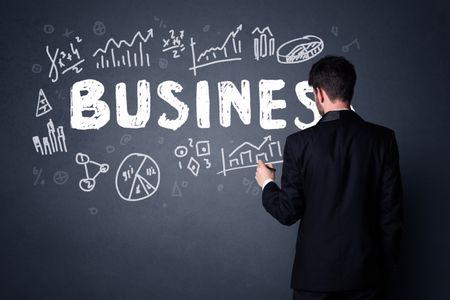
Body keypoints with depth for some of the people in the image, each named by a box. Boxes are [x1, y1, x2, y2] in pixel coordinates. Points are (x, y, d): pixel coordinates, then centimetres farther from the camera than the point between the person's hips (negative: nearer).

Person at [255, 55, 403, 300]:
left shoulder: (300, 143, -9)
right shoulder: (383, 138, -4)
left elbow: (288, 213, -7)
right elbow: (391, 209, -3)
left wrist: (267, 184, 13)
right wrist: (387, 265, 9)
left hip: (316, 271, -2)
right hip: (367, 271, 2)